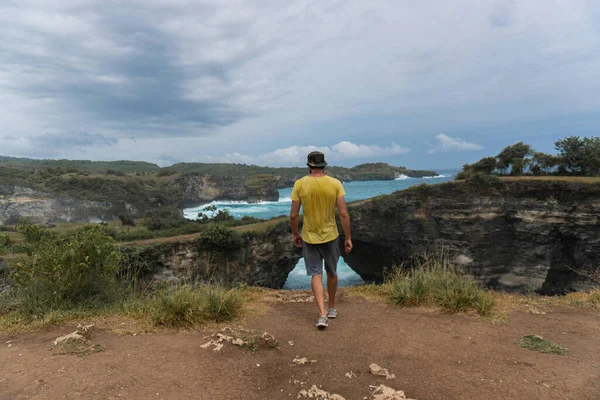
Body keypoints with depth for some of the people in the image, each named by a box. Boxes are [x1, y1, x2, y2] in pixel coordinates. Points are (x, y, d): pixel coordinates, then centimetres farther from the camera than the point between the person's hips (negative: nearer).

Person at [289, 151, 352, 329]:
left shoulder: (300, 184, -9)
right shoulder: (335, 184, -8)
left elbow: (293, 215, -8)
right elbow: (344, 214, -12)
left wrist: (295, 234, 8)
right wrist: (348, 238, -3)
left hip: (309, 237, -1)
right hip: (330, 236, 1)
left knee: (316, 275, 6)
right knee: (331, 272, 19)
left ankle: (322, 314, -6)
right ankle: (331, 308, 34)